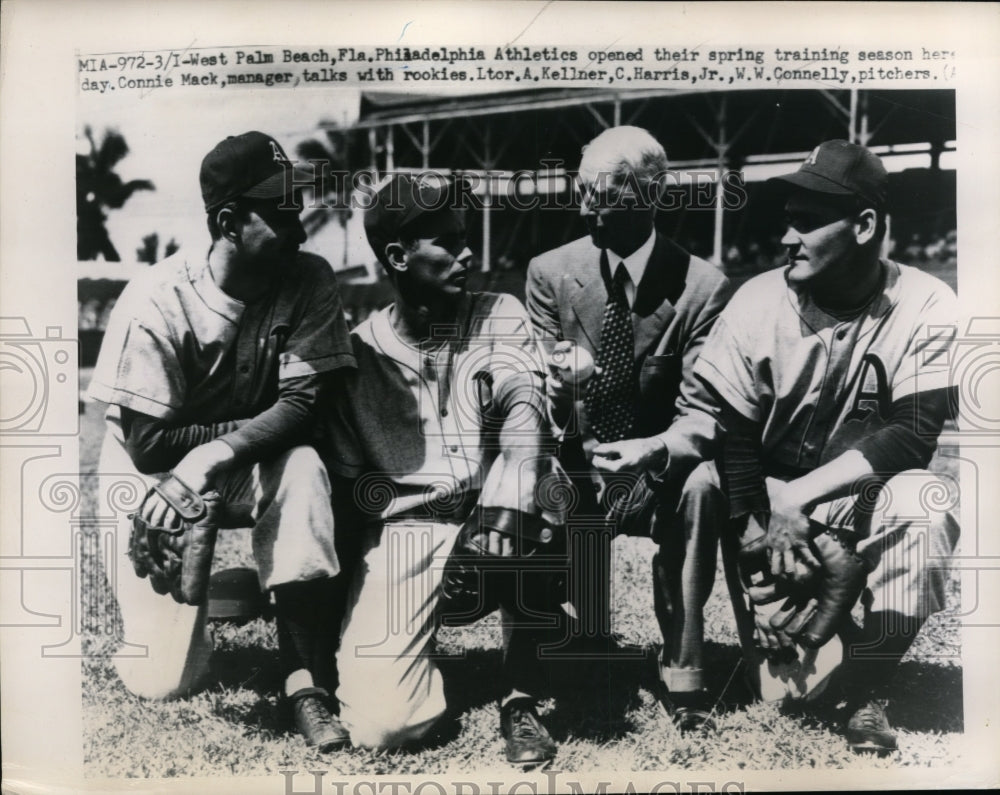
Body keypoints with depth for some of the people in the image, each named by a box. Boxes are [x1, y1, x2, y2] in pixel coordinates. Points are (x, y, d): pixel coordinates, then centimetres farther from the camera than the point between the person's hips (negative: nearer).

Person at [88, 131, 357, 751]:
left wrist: (219, 451, -35)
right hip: (153, 471, -2)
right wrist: (265, 422, -18)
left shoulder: (310, 281, -14)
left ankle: (309, 679, -25)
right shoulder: (157, 299, -22)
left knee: (303, 469, -35)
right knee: (165, 680, -9)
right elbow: (148, 444, -21)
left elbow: (305, 407, -19)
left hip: (256, 468, 2)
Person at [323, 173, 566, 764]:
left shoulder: (501, 317, 5)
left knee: (531, 516, -36)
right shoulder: (357, 353, 3)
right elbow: (348, 478, 7)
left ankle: (522, 701, -12)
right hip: (404, 532, -1)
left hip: (495, 516, 1)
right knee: (381, 722, -17)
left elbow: (524, 413, -12)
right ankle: (416, 646, 19)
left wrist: (504, 512, -29)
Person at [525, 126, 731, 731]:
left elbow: (703, 414, -10)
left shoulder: (703, 287, -7)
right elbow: (536, 391, 2)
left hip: (658, 470, -1)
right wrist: (553, 393, -24)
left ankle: (683, 676, -20)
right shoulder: (550, 273, 0)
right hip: (574, 463, 2)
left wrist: (654, 450, -32)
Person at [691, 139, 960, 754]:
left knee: (925, 508, -31)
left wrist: (797, 497, -29)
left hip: (865, 493, -1)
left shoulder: (926, 307, -14)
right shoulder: (758, 302, -13)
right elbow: (734, 436, -13)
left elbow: (913, 436, -20)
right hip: (765, 494, 1)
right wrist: (761, 560, -22)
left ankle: (866, 693, -12)